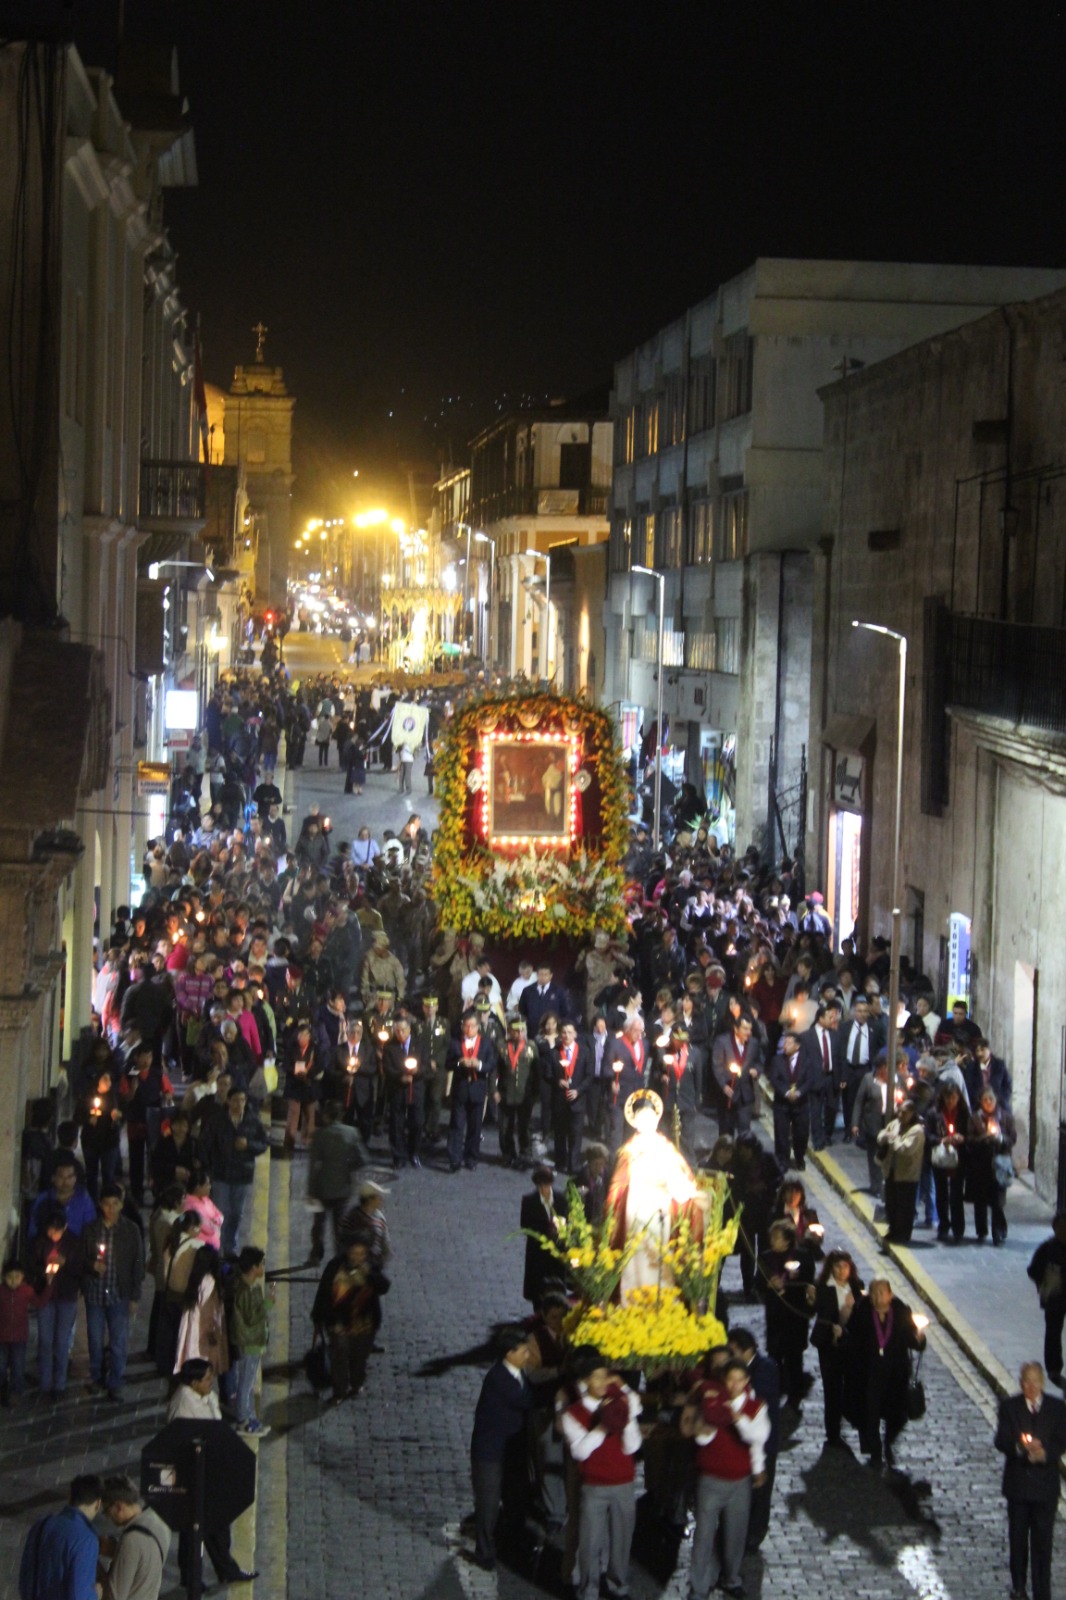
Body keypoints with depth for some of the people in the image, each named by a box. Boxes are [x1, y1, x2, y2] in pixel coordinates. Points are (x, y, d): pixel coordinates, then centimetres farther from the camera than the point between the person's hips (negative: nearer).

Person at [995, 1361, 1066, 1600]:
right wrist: (1020, 1447, -28)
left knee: (1043, 1540, -2)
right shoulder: (1009, 1406, -1)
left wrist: (1044, 1453, -24)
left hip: (1045, 1483, -1)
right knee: (1018, 1537, 12)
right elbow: (1001, 1441, -8)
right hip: (1018, 1483, 1)